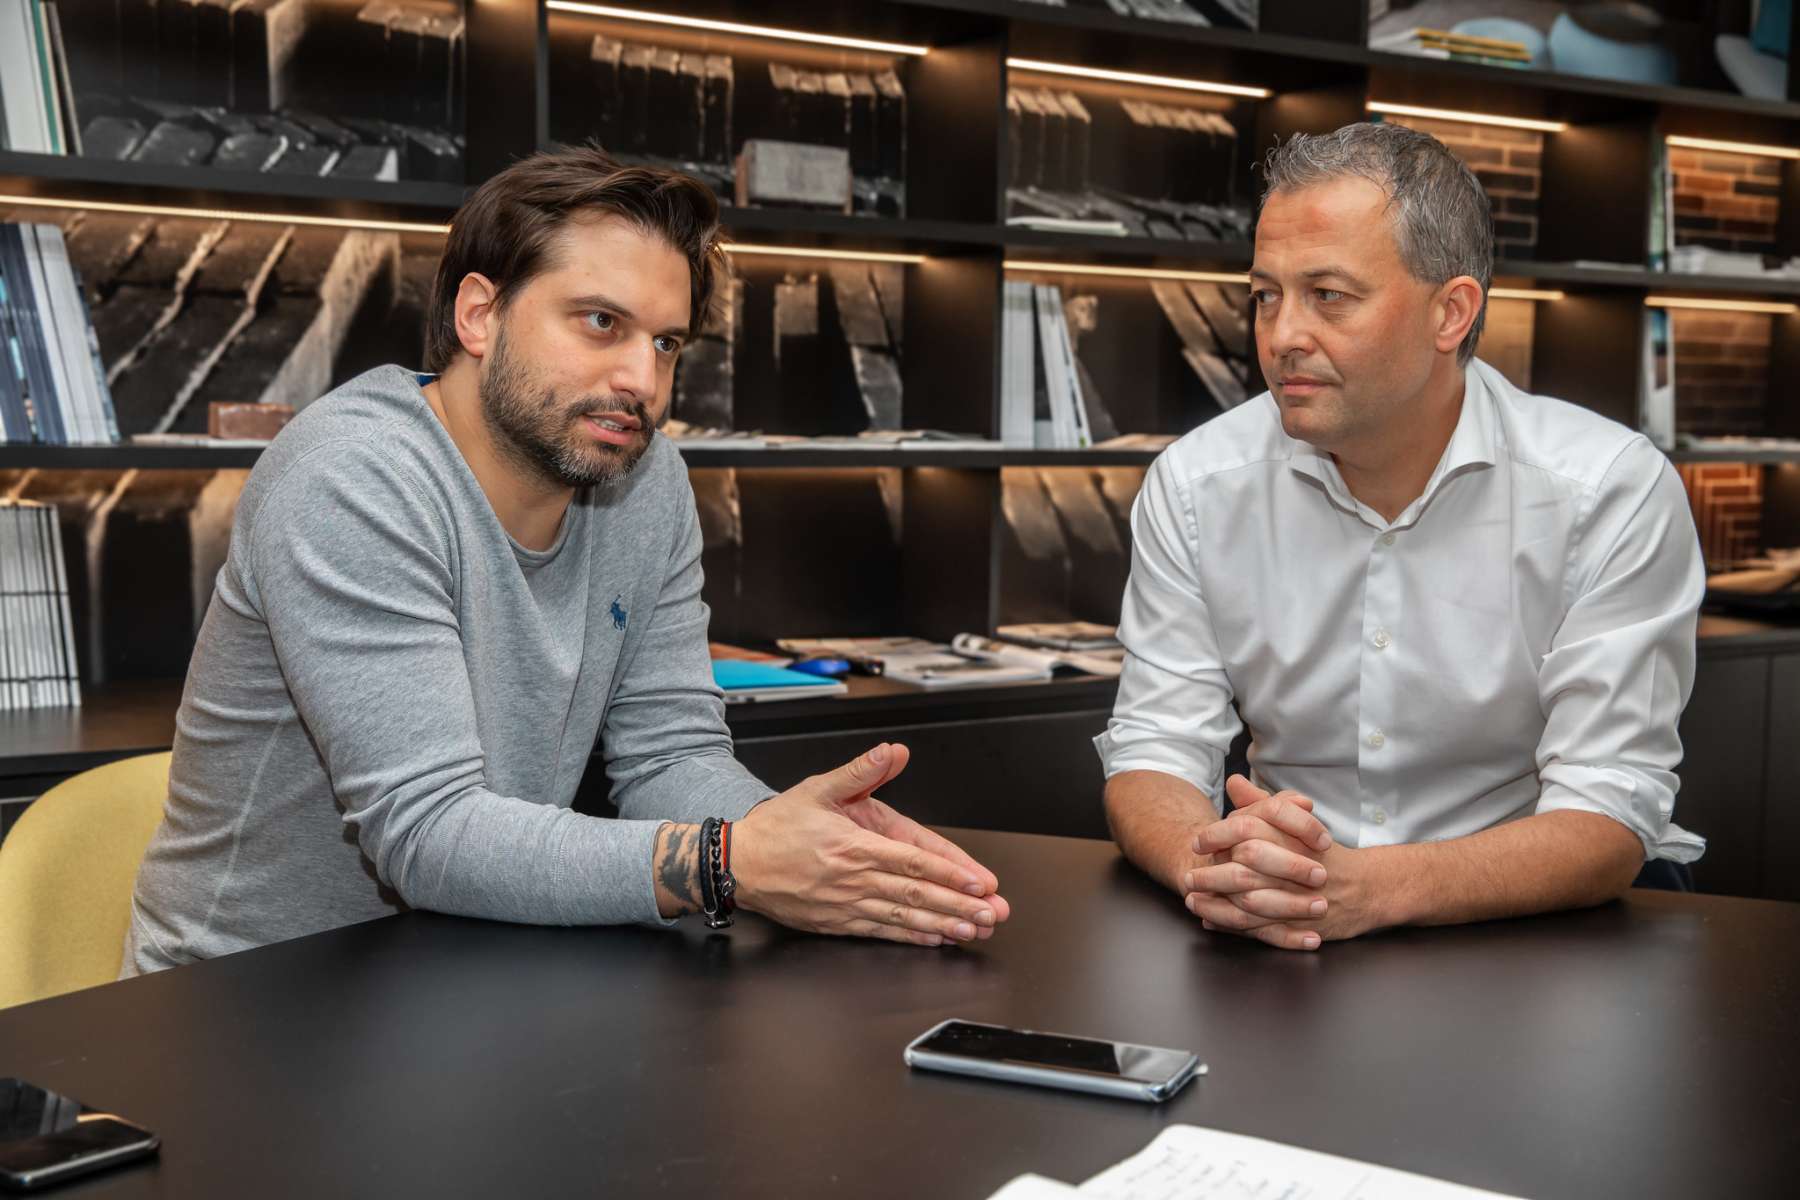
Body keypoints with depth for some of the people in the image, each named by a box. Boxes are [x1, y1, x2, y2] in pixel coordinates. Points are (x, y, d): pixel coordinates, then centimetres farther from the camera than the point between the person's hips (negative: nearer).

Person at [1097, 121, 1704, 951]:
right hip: (1276, 936, 1)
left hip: (1524, 921, 0)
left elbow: (1606, 817, -15)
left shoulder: (1615, 493, -10)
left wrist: (1369, 889, -33)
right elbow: (1151, 750, -4)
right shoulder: (1195, 485, -2)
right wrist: (1211, 868, -28)